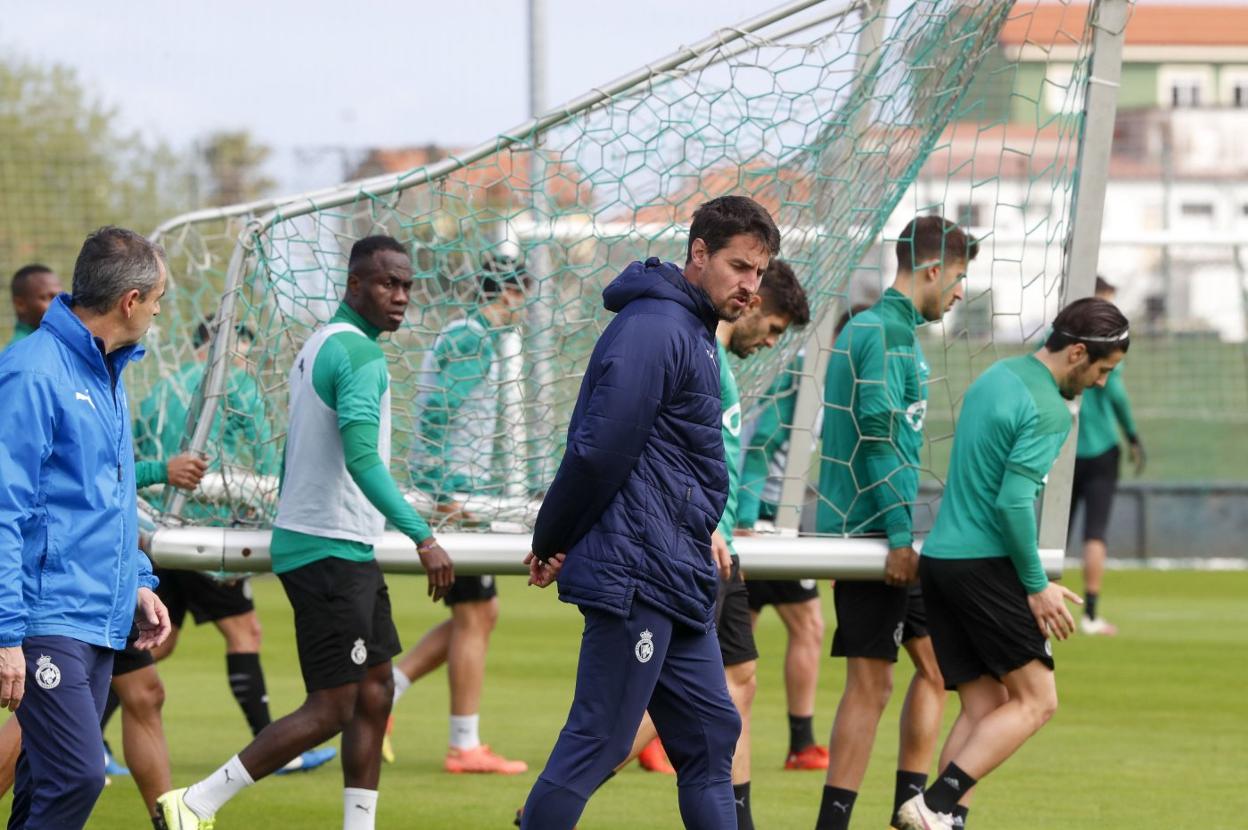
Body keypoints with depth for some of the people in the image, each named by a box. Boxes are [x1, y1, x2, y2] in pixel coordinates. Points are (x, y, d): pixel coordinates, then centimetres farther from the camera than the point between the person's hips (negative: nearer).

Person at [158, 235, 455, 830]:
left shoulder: (319, 346, 15)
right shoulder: (360, 355, -16)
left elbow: (295, 456, 22)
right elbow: (361, 458, -27)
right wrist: (422, 537, -29)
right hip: (331, 551, -10)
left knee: (375, 691, 12)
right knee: (331, 708, -8)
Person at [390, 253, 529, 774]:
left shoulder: (467, 336, 18)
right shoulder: (473, 341, -13)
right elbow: (437, 414, -22)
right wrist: (446, 492, -25)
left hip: (459, 494, 10)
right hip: (459, 491, -10)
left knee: (480, 613, 14)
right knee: (473, 617, -5)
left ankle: (384, 689, 11)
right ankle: (465, 747, -1)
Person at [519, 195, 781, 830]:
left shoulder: (693, 333, 18)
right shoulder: (654, 329, -15)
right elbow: (598, 451, -18)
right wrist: (553, 542, -9)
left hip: (676, 582, 10)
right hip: (635, 580, -10)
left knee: (711, 735, 11)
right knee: (597, 743, -7)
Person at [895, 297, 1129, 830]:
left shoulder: (993, 377, 15)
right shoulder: (1049, 411, -13)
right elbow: (1013, 501, -21)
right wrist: (1036, 586, -11)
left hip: (939, 557, 9)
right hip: (985, 563, -9)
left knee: (983, 705, 9)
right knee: (1035, 700, -2)